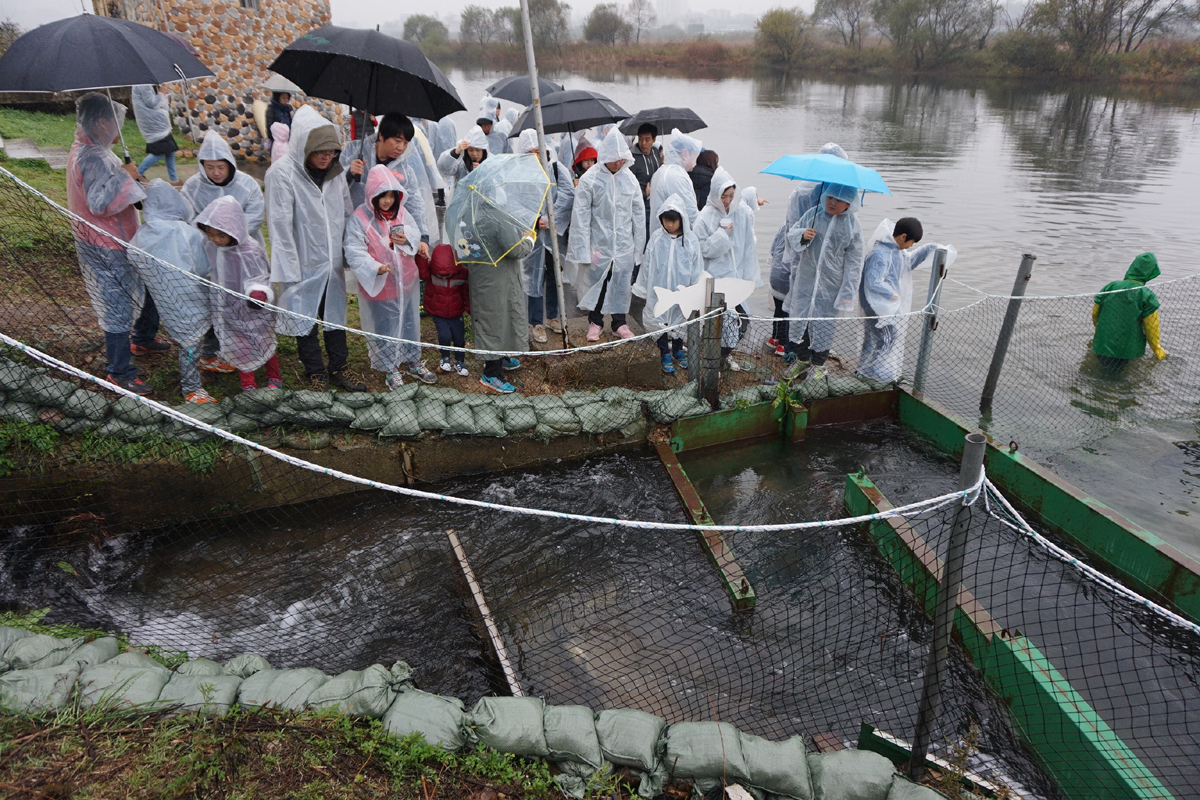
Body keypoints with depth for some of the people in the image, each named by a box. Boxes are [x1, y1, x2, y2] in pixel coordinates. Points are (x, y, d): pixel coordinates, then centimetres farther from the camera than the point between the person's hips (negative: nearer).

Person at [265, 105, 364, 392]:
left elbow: (347, 216, 10)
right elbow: (280, 226, -15)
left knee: (336, 315, 15)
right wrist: (290, 272, -17)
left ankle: (338, 369, 30)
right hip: (303, 266, -5)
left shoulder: (335, 172, 2)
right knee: (305, 319, 9)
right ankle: (316, 373, 25)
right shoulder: (282, 173, -15)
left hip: (333, 264, 5)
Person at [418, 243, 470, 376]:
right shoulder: (429, 272, -20)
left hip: (456, 312, 1)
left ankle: (460, 361, 32)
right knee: (445, 336, -14)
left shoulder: (462, 273, -17)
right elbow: (421, 271, -42)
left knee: (459, 338, 6)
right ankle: (445, 358, 16)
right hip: (438, 313, -1)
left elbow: (468, 291, -5)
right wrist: (421, 255, -55)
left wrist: (470, 308, -3)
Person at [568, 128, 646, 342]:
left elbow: (638, 212, 9)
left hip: (624, 243, 3)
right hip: (599, 242, -3)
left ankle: (619, 322, 23)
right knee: (596, 281, 6)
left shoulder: (629, 178, 2)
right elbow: (580, 216, -7)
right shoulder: (589, 179, -8)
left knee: (622, 282, 8)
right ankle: (595, 322, 23)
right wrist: (584, 248, -11)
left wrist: (638, 244, 7)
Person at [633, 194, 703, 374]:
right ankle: (665, 354, 21)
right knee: (659, 320, 6)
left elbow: (697, 269, -1)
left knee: (679, 320, 14)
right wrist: (644, 290, 4)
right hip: (658, 290, 0)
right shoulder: (656, 238, -6)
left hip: (681, 291, 0)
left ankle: (677, 351, 34)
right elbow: (647, 265, 1)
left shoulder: (691, 241, -6)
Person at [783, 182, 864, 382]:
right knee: (800, 316, 10)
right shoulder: (813, 214, -2)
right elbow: (791, 234, 7)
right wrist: (802, 235, -17)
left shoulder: (853, 225, -6)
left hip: (831, 285, -2)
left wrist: (847, 292, -6)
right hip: (805, 279, 3)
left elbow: (854, 262, -3)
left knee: (824, 322, 6)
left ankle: (819, 364, 25)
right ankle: (802, 358, 31)